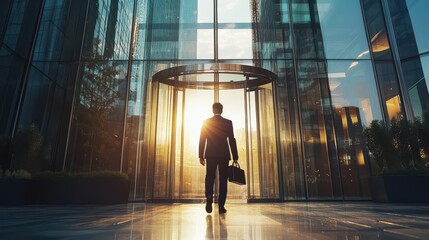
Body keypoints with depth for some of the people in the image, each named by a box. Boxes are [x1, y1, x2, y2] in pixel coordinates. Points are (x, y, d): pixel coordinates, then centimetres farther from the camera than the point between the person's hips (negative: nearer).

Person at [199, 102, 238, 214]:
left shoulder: (206, 122, 4)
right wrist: (235, 157, 2)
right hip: (224, 155, 0)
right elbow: (232, 140, -1)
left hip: (210, 155, 1)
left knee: (209, 178, 8)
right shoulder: (228, 122, 2)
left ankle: (209, 199, -15)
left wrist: (201, 156, 4)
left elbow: (202, 140, 1)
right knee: (223, 180, 6)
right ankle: (221, 205, 5)